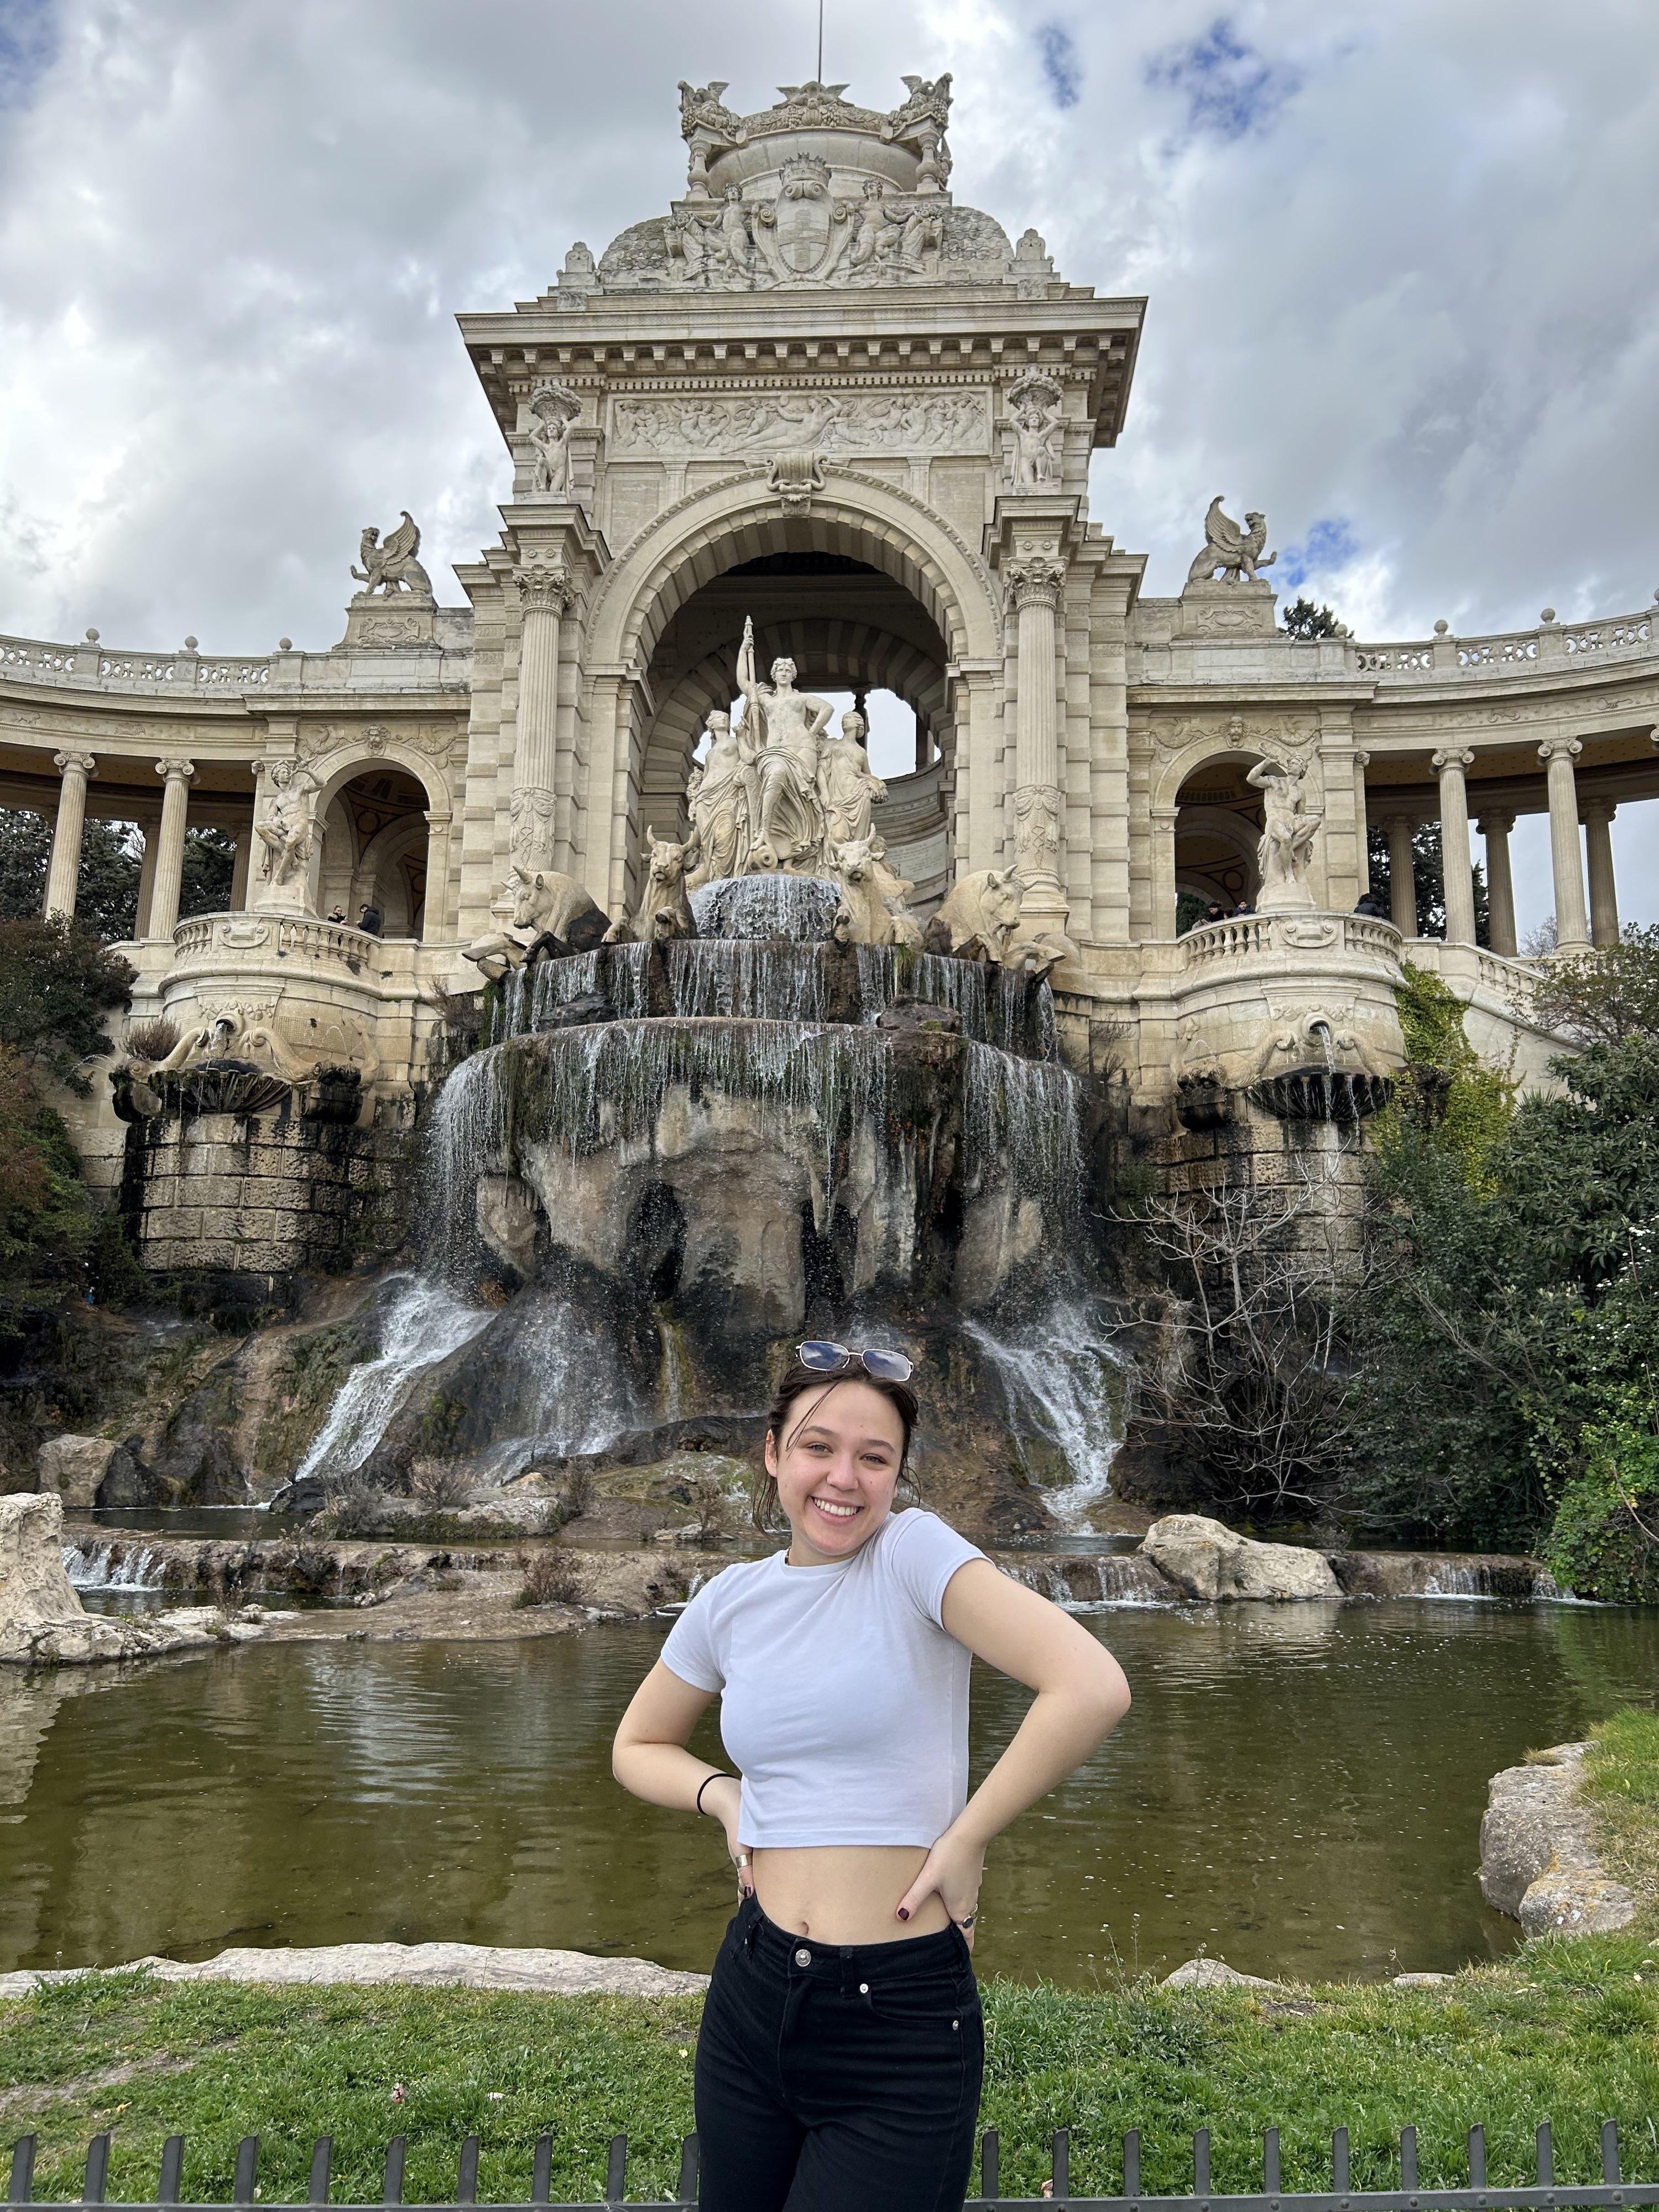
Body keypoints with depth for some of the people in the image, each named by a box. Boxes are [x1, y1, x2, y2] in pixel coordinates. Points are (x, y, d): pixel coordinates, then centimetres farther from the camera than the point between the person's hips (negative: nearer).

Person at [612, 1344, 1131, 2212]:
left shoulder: (915, 1548, -13)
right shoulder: (731, 1601, 2)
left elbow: (1092, 1688, -25)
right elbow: (638, 1747, 19)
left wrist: (963, 1843, -17)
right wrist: (722, 1795, -1)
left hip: (902, 2018, -5)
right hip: (752, 1997, 5)